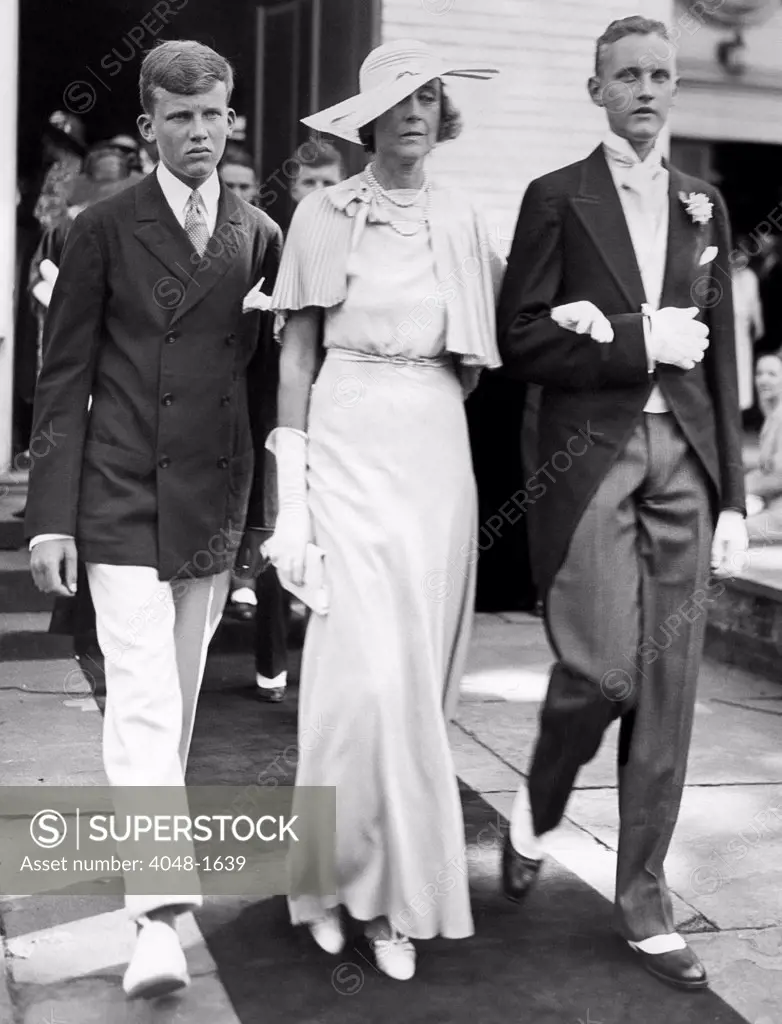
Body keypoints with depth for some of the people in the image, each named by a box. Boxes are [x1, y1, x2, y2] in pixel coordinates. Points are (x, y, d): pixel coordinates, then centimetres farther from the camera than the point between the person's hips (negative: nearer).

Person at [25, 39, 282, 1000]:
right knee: (141, 701, -9)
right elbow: (63, 377, -1)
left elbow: (264, 378, 11)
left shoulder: (260, 235, 8)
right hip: (122, 498, -3)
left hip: (217, 502, 4)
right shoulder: (104, 229, -1)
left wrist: (264, 510, 10)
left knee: (179, 697, 13)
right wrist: (51, 515, -7)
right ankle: (158, 916, -8)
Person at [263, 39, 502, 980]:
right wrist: (290, 503, -7)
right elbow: (296, 360, -2)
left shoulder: (462, 221, 10)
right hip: (349, 451, -3)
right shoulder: (323, 214, 0)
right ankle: (336, 871, 11)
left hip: (439, 453, 4)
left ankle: (391, 891, 18)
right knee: (367, 675, -11)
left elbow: (495, 336, 23)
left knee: (419, 674, 4)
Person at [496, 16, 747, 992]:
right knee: (603, 666, -13)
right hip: (589, 453, -4)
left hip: (683, 456, 4)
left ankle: (643, 899, 18)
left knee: (668, 690, 4)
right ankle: (537, 807, 19)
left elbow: (721, 358, 13)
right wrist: (640, 339, -12)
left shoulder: (702, 205, 15)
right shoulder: (556, 198, 4)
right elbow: (520, 340, -5)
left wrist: (732, 493, 8)